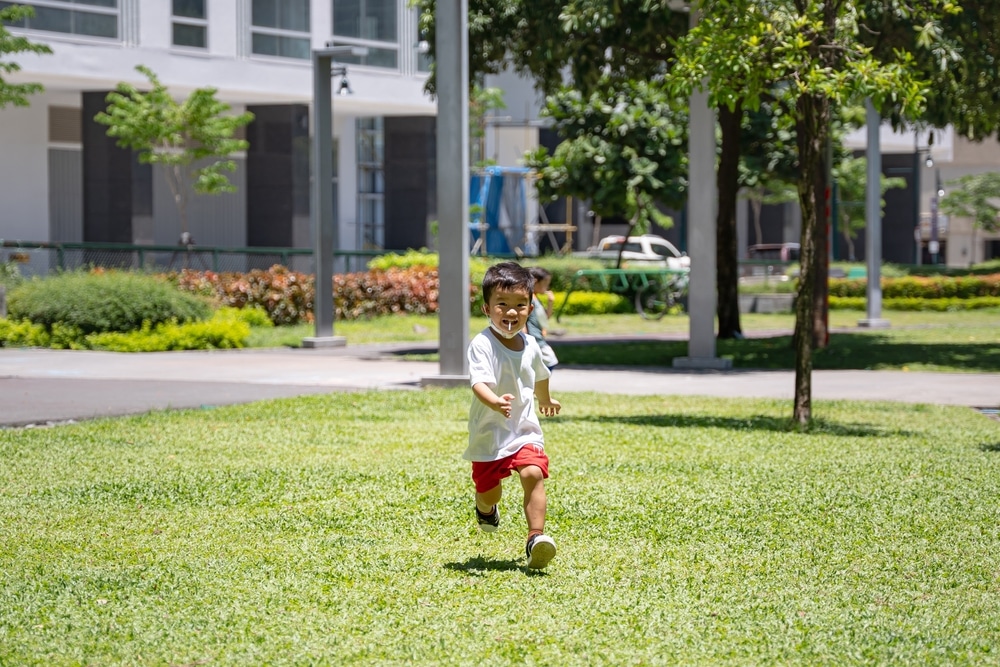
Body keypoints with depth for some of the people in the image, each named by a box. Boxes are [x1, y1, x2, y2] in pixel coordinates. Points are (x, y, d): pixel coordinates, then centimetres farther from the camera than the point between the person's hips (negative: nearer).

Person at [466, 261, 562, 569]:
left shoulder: (530, 345, 1)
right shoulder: (481, 345, -19)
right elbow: (479, 382, -35)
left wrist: (545, 400, 43)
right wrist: (495, 403, -56)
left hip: (524, 429, 3)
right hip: (489, 432, -3)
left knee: (533, 473, -21)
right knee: (489, 490, 9)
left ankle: (536, 538, -21)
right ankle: (486, 508, 47)